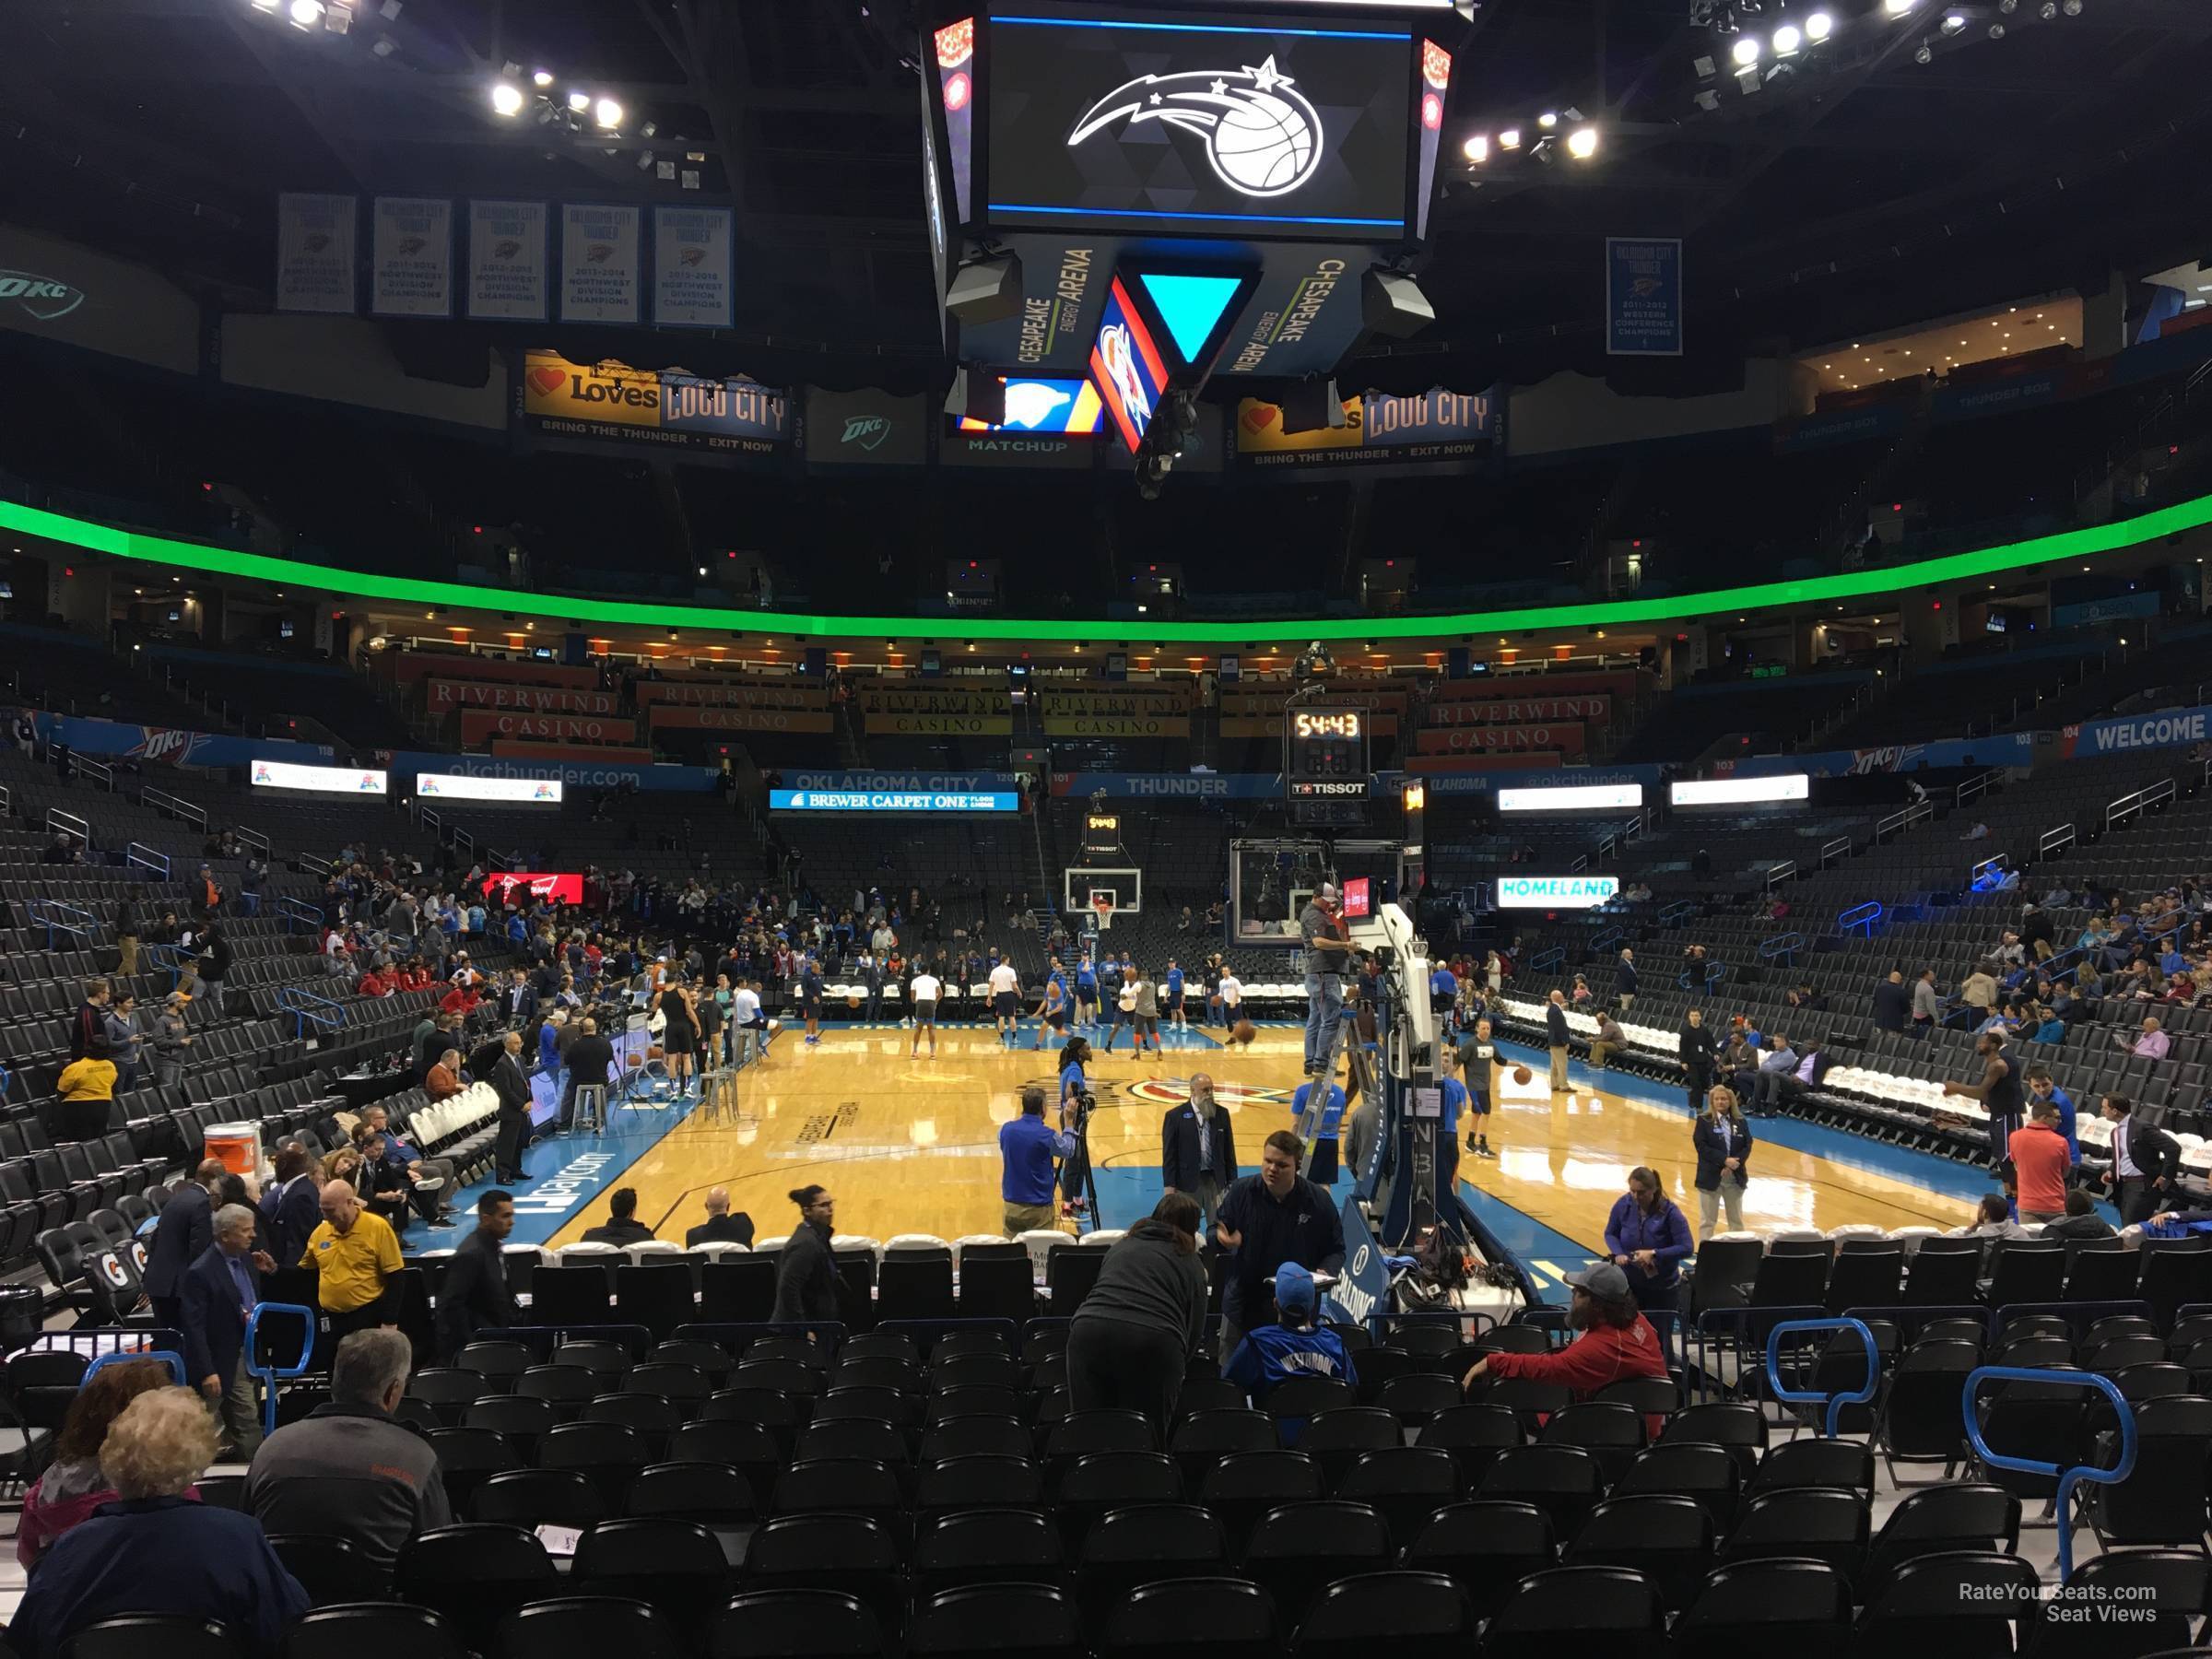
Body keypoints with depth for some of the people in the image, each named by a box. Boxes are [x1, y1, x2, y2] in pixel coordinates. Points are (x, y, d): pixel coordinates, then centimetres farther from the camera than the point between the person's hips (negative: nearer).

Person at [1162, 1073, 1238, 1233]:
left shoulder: (1221, 1114, 4)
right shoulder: (1175, 1116, -5)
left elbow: (1229, 1150, 9)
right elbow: (1169, 1154, -5)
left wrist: (1232, 1181, 7)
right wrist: (1169, 1186, -8)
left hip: (1216, 1180, 3)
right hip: (1187, 1182, -2)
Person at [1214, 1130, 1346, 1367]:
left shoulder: (1319, 1201, -6)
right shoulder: (1240, 1192, -7)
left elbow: (1336, 1251, 3)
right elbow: (1216, 1230, 2)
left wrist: (1324, 1272, -17)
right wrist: (1223, 1238, -22)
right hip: (1243, 1305, 1)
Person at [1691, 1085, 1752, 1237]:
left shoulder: (1740, 1121, 5)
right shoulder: (1704, 1120, -4)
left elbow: (1747, 1146, -1)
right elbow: (1701, 1146, -13)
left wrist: (1734, 1164, -16)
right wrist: (1724, 1160, -21)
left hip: (1735, 1177, 3)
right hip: (1711, 1177, -3)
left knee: (1737, 1220, 13)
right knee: (1707, 1220, 3)